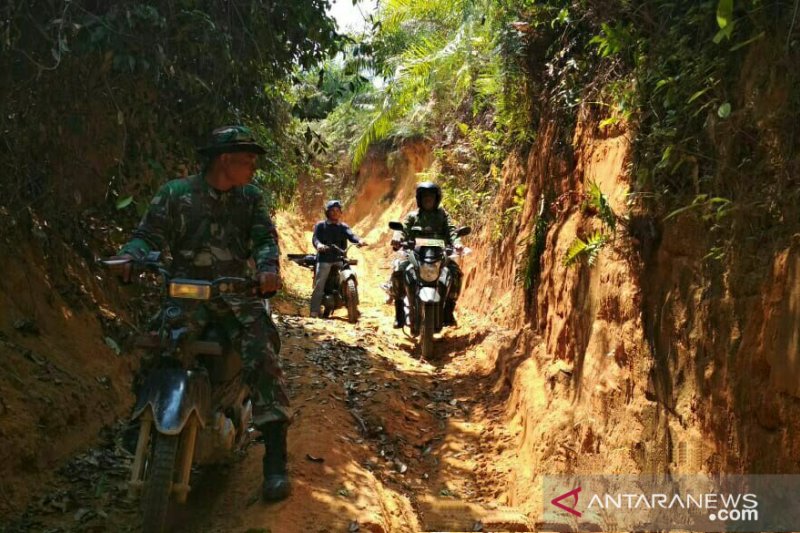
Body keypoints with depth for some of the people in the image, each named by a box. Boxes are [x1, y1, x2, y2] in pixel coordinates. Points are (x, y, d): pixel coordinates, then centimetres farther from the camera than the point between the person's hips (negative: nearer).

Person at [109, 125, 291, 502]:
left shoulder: (251, 197, 13)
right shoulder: (175, 194, 6)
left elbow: (265, 237, 2)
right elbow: (149, 234, 2)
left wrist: (268, 266, -22)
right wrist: (129, 256, -22)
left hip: (238, 293, 1)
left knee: (263, 358, -21)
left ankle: (275, 460, -18)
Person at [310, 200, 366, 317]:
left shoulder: (343, 227, 17)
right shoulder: (320, 225, 10)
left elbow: (350, 235, -2)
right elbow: (315, 238, -6)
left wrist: (359, 241, -26)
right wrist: (318, 245, -32)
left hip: (340, 258, 3)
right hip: (325, 259, -2)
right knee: (319, 285, -9)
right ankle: (314, 311, -8)